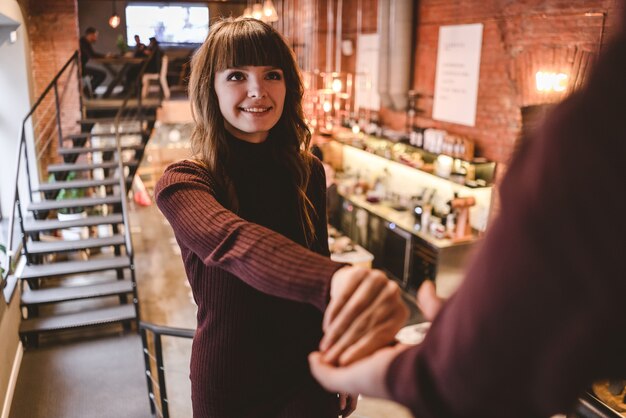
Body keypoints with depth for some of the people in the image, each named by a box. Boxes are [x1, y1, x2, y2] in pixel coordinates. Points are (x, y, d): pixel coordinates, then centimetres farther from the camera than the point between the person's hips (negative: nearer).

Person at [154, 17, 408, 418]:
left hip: (309, 376, 3)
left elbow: (317, 262, 5)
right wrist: (336, 280, -59)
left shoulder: (309, 173, -5)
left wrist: (345, 369, 10)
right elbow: (237, 244, -40)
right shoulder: (184, 183, -19)